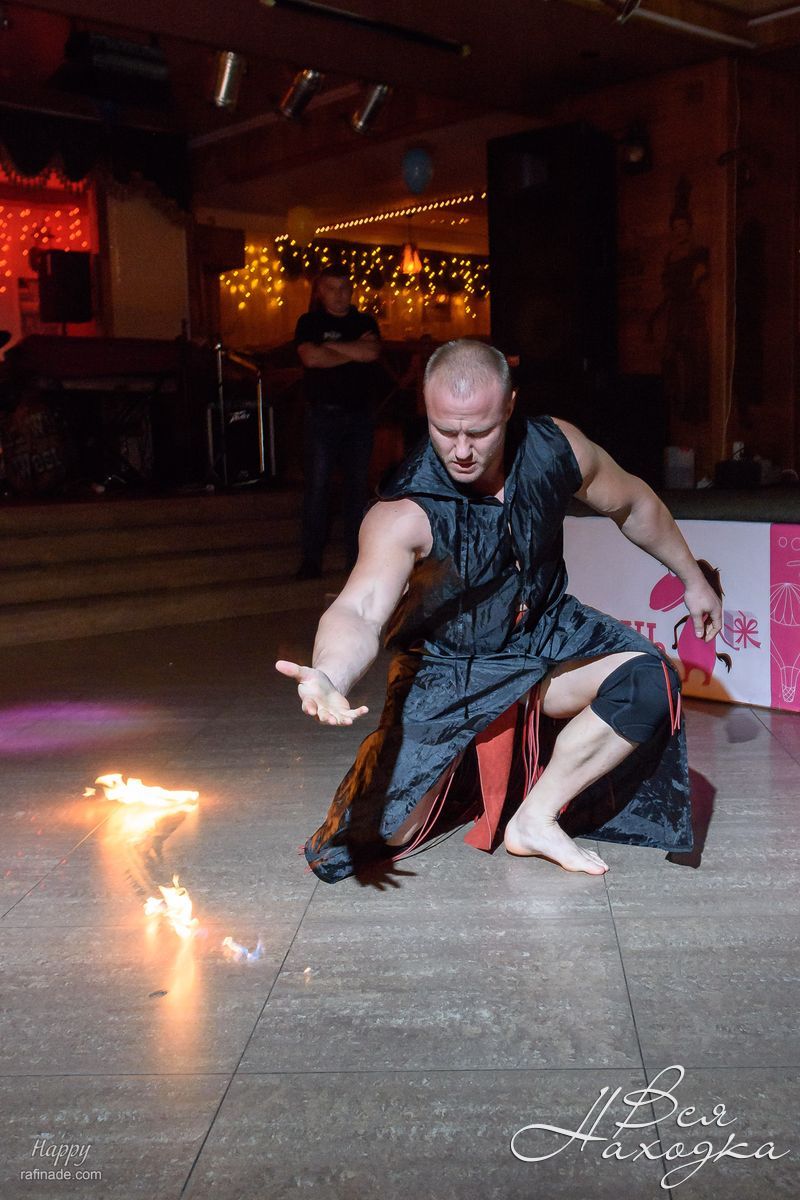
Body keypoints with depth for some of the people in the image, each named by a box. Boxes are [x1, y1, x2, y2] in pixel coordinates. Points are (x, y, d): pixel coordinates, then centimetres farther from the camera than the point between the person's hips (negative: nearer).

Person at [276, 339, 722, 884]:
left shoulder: (556, 447, -17)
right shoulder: (405, 513, -31)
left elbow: (633, 503, 3)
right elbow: (360, 609, -47)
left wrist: (693, 578, 14)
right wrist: (329, 677, -69)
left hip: (543, 632, 4)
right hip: (445, 667, -3)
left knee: (649, 678, -23)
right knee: (381, 839, -9)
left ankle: (535, 819, -8)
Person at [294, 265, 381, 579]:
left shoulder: (364, 322, 12)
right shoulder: (309, 322, 4)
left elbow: (372, 352, -7)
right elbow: (311, 357, -14)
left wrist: (330, 345, -8)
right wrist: (355, 351, -6)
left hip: (359, 414, 3)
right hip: (323, 415, -3)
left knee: (357, 486, 5)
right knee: (317, 486, -5)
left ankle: (356, 555, 11)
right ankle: (311, 558, 0)